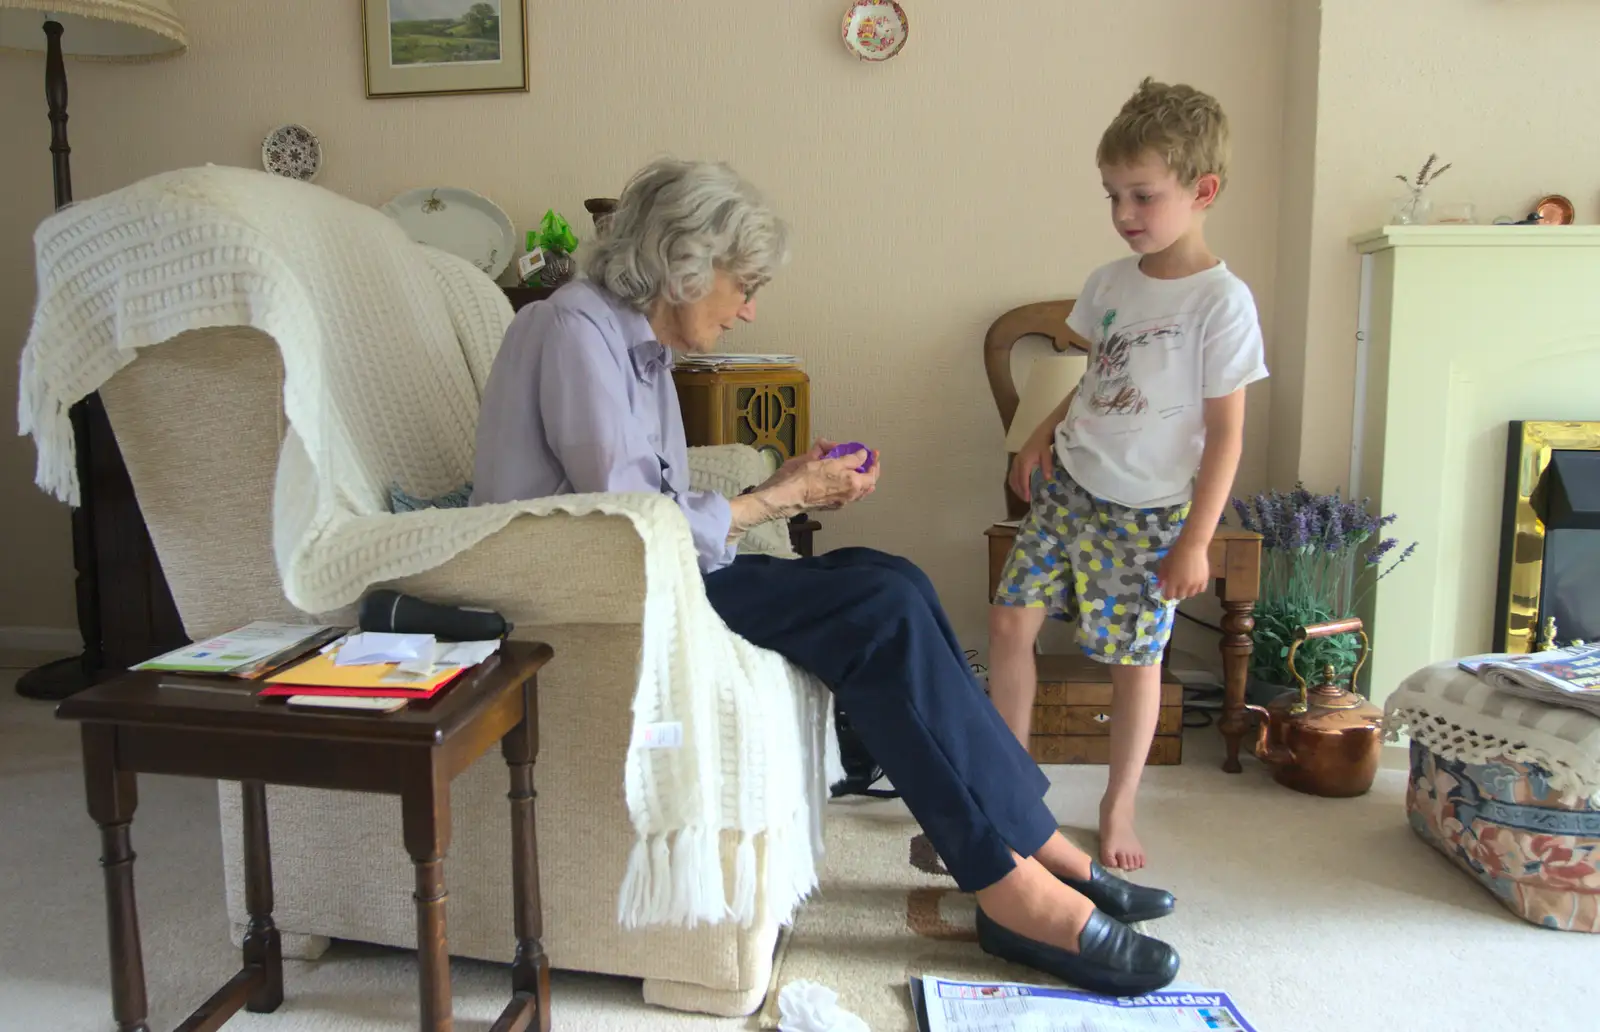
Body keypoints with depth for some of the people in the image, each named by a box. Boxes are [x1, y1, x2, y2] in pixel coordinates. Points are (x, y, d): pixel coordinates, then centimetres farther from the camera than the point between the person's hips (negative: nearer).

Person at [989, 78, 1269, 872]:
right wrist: (1042, 438, 2)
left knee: (1136, 657, 7)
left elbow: (1226, 433, -12)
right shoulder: (1110, 282, 4)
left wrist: (1195, 541, -13)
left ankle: (1118, 809, 27)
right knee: (1009, 621, 1)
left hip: (1149, 514, -5)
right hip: (1069, 488, 6)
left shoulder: (1222, 303, -14)